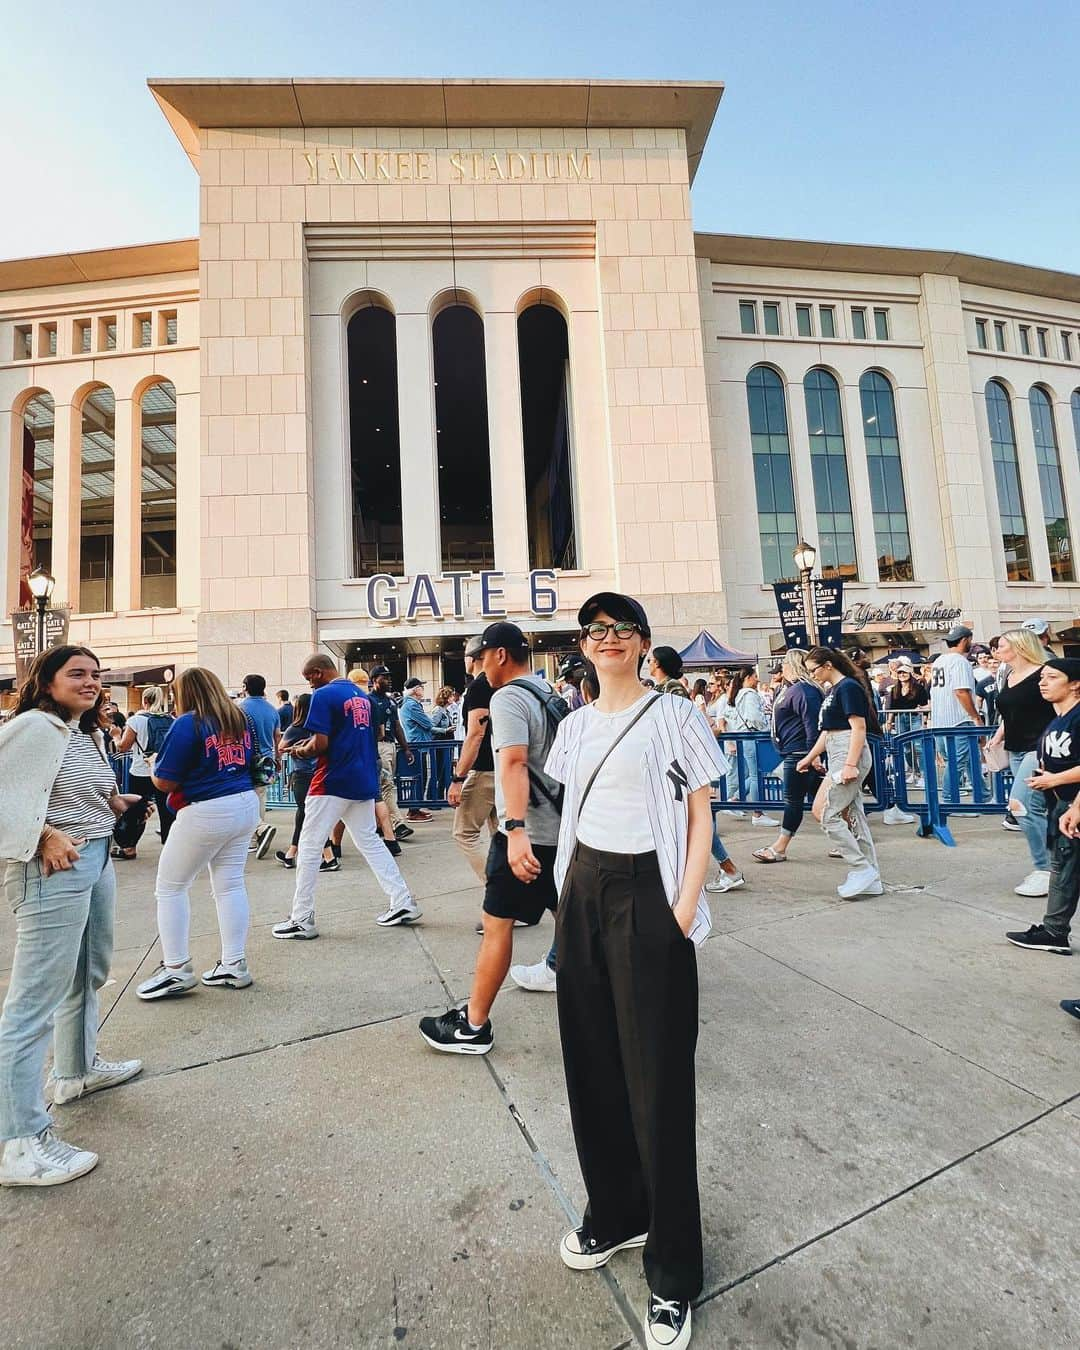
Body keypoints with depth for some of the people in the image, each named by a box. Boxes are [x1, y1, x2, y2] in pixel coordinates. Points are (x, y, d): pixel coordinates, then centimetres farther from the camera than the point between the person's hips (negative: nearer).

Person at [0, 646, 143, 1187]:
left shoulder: (87, 732, 14)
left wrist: (112, 802, 6)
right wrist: (44, 838, -25)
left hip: (97, 861, 10)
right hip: (52, 871, -10)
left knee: (89, 974, 25)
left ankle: (77, 1069, 45)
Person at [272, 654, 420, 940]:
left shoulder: (324, 695, -11)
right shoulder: (362, 695, 13)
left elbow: (320, 744, -17)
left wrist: (302, 751, 3)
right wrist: (311, 742, 17)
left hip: (333, 784, -7)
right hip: (365, 782, 8)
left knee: (309, 847, 5)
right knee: (370, 841, 16)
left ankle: (302, 919, 12)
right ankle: (402, 902, 15)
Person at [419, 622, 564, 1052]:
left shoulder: (507, 698, -13)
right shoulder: (550, 694, 13)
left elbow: (514, 763, -28)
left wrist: (517, 830, -37)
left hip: (526, 834, -9)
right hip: (561, 828, 9)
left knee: (497, 923, 1)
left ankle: (473, 1026, 13)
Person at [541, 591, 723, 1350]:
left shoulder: (675, 716, -5)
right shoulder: (575, 725, 10)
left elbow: (701, 816, -5)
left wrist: (684, 910, -13)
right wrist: (567, 891, 9)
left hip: (646, 895, -5)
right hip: (583, 895, 6)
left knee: (656, 1080, 3)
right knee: (591, 1064, 15)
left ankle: (672, 1273, 25)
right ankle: (614, 1214, 39)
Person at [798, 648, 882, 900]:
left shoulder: (848, 687, -11)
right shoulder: (831, 691, 17)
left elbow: (859, 728, -17)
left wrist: (850, 764, -23)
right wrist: (810, 757, 24)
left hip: (850, 757, -10)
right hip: (839, 759, 10)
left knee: (828, 815, -9)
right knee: (853, 817, 10)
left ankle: (862, 869, -1)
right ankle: (872, 879, 16)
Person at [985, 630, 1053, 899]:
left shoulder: (1041, 675, -11)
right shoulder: (1009, 678, 14)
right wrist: (997, 737, 13)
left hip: (1038, 749, -9)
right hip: (1016, 751, 9)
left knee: (1022, 805, -15)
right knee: (1034, 809, 11)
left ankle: (1044, 869, -4)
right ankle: (1049, 864, 22)